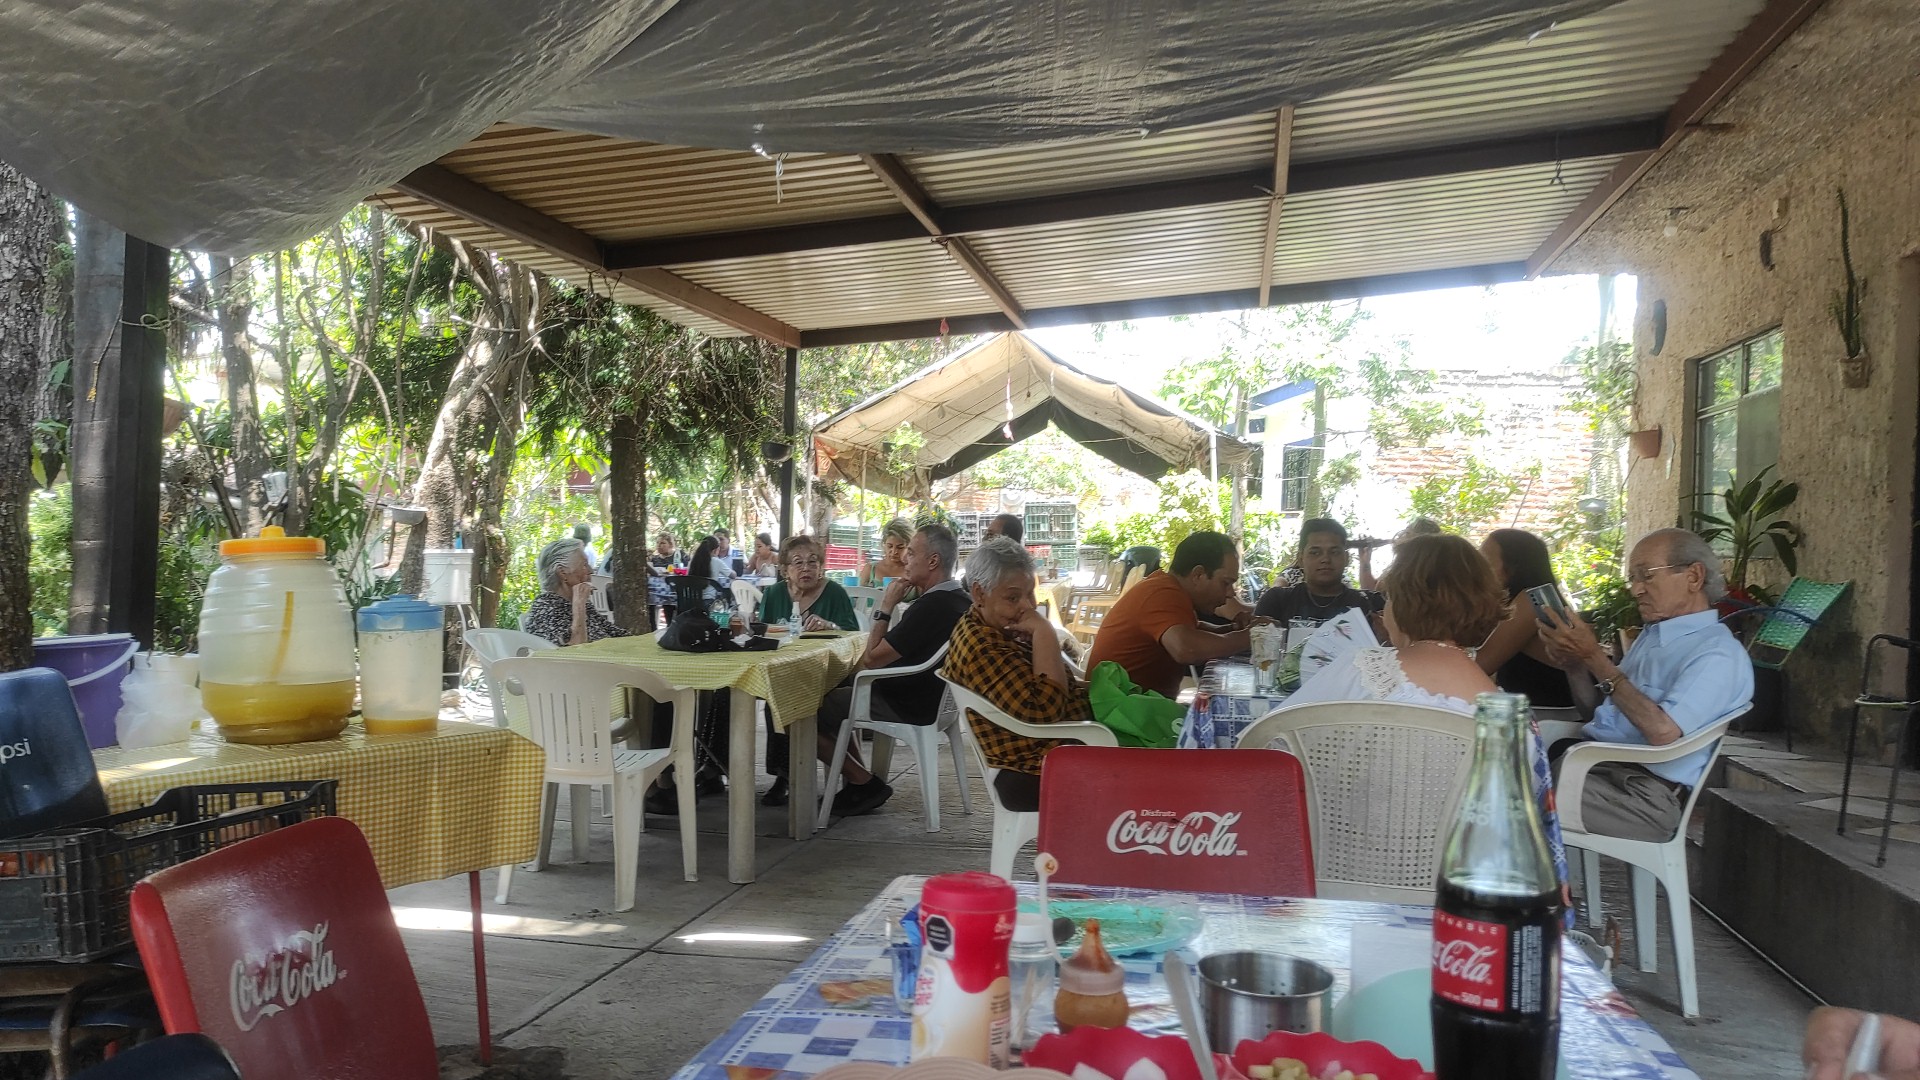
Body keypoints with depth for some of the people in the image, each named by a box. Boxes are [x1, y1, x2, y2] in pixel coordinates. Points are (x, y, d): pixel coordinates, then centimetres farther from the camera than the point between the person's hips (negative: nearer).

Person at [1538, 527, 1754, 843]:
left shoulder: (1718, 654, -9)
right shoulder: (1651, 635, 19)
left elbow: (1662, 732, -23)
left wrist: (1594, 657, -18)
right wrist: (1574, 665, 3)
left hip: (1641, 796, -8)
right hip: (1588, 759, 8)